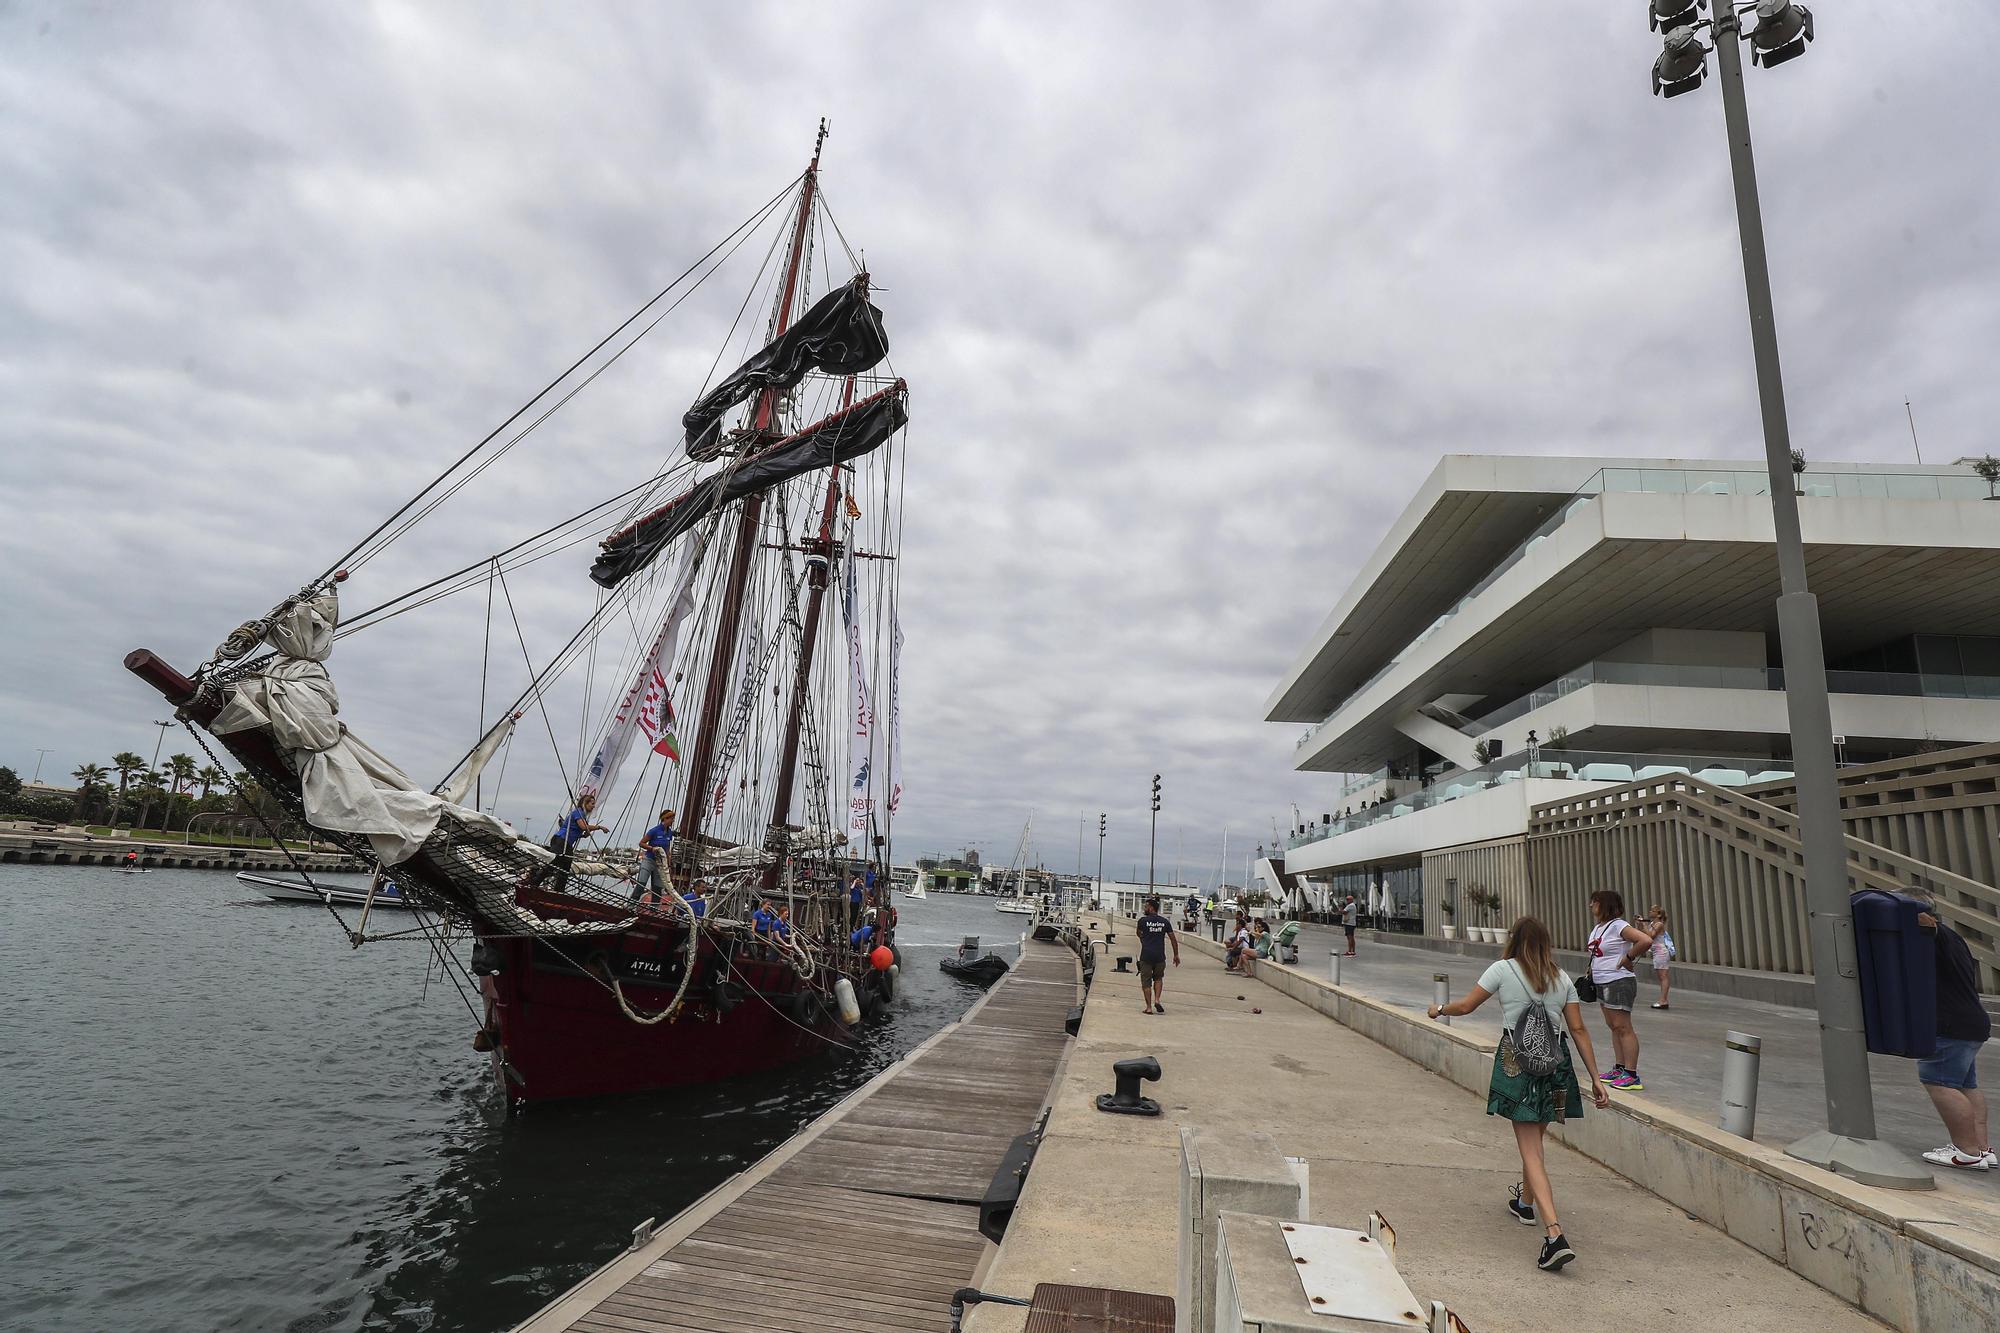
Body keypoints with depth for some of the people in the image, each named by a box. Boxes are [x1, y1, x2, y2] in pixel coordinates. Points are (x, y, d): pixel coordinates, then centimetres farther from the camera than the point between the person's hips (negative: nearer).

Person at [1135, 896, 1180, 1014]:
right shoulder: (1165, 922, 6)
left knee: (1146, 982, 5)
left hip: (1146, 956, -3)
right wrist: (1176, 955, 15)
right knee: (1158, 978, 22)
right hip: (1160, 956, 3)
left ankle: (1149, 1007, 4)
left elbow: (1139, 934, 16)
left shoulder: (1143, 920, -3)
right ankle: (1157, 1000, 5)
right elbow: (1173, 939, 9)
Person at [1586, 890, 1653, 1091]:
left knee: (1623, 1028, -5)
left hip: (1619, 983, -9)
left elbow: (1646, 940, -29)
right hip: (1602, 983, 10)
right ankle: (1619, 1070, 23)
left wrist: (1628, 957, -20)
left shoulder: (1618, 926, -16)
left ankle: (1632, 1075, 0)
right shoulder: (1597, 927, 11)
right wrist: (1592, 969, 12)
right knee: (1614, 1027, 15)